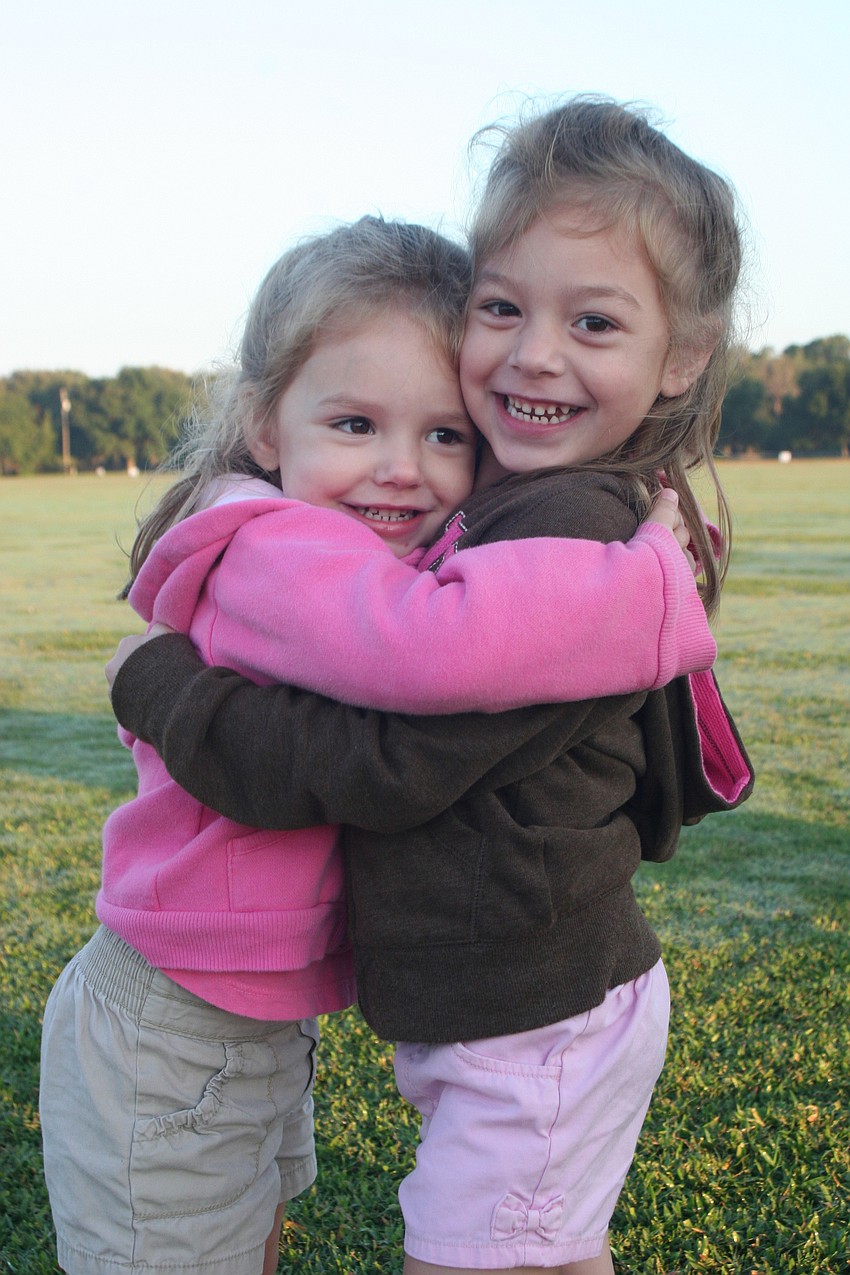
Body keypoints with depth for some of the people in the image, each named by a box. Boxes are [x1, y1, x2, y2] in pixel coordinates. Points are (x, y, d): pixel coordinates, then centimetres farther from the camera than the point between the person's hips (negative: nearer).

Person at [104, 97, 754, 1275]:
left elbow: (376, 768, -26)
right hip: (547, 1001, 9)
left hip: (534, 1034, -9)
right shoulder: (509, 509, 4)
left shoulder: (569, 537, -26)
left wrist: (153, 680, -14)